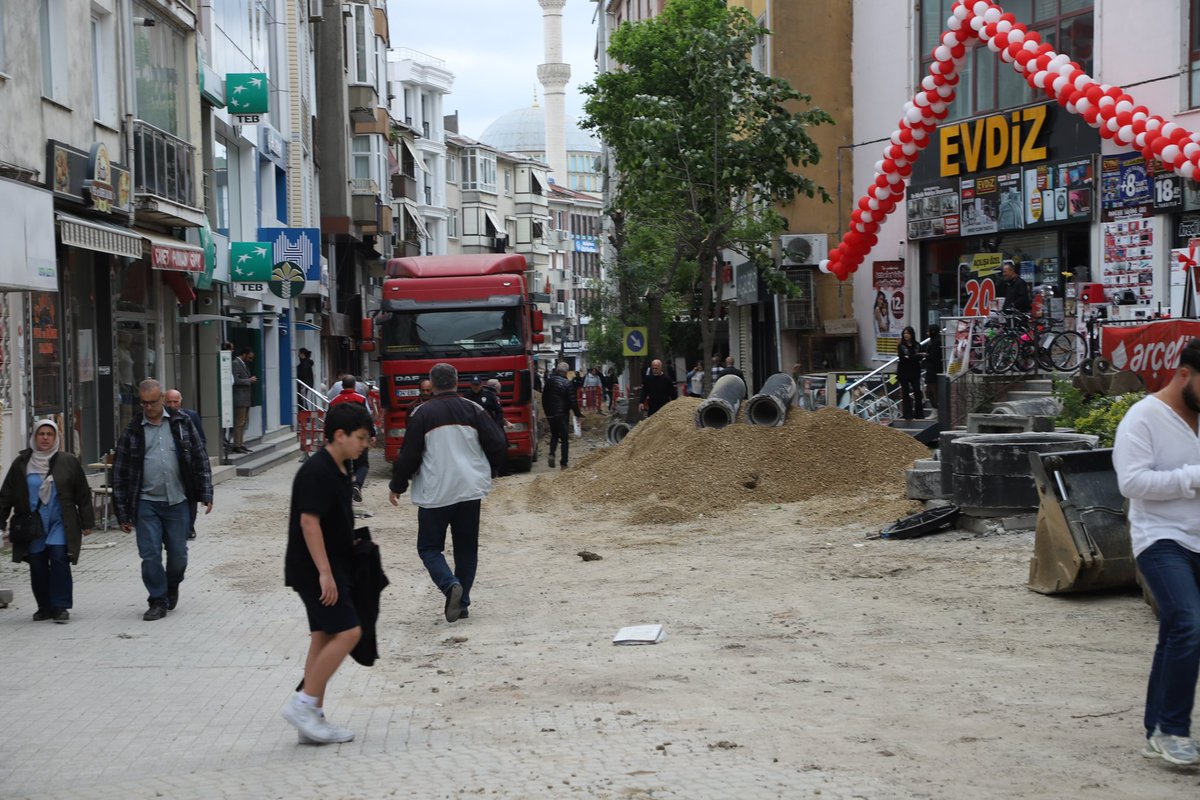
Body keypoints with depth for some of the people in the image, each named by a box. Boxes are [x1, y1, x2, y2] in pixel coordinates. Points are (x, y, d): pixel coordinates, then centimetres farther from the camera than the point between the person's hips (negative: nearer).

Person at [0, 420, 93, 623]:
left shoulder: (68, 462, 3)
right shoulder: (21, 464, 5)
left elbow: (83, 494, 7)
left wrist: (87, 522, 5)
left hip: (60, 524, -2)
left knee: (59, 559, -14)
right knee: (37, 567, 3)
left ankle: (61, 606, -8)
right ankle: (45, 607, 15)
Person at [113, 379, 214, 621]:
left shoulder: (181, 424, 4)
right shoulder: (132, 432, 2)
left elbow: (199, 459, 7)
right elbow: (120, 472, 4)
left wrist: (206, 494, 0)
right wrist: (123, 512, 1)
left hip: (177, 501, 1)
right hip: (146, 503, -1)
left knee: (178, 553, 7)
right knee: (150, 554, -5)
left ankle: (172, 588, 34)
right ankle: (158, 601, 8)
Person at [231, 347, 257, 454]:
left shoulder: (244, 364, 18)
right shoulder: (236, 364, -12)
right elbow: (235, 380, -21)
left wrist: (251, 380, 11)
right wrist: (249, 381, -14)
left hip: (246, 398, 10)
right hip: (240, 398, -10)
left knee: (244, 422, 12)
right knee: (239, 423, -9)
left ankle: (241, 444, 16)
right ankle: (236, 446, -8)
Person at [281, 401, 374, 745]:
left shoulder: (338, 472, 13)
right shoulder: (316, 472, -17)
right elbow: (308, 521, -22)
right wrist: (324, 572, -24)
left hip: (333, 568, 10)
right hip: (315, 571, -10)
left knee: (324, 637, 10)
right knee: (348, 631, -13)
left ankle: (313, 718, 14)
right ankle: (304, 703, -8)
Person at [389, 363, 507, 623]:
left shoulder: (422, 414, -6)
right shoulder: (473, 410, 1)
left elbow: (409, 455, -6)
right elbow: (498, 445, 2)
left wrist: (397, 486, 8)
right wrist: (487, 472, 21)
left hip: (434, 493, -3)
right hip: (470, 490, 3)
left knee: (429, 547, 8)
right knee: (466, 547, 14)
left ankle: (450, 584, -17)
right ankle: (463, 602, 12)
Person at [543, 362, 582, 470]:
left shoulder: (549, 381, 3)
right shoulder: (566, 383, -14)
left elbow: (544, 399, 13)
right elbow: (573, 401, -13)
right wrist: (577, 413, 1)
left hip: (550, 415, 5)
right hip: (562, 415, -5)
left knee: (554, 435, 21)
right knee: (564, 438, 4)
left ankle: (551, 454, -2)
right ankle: (563, 463, 2)